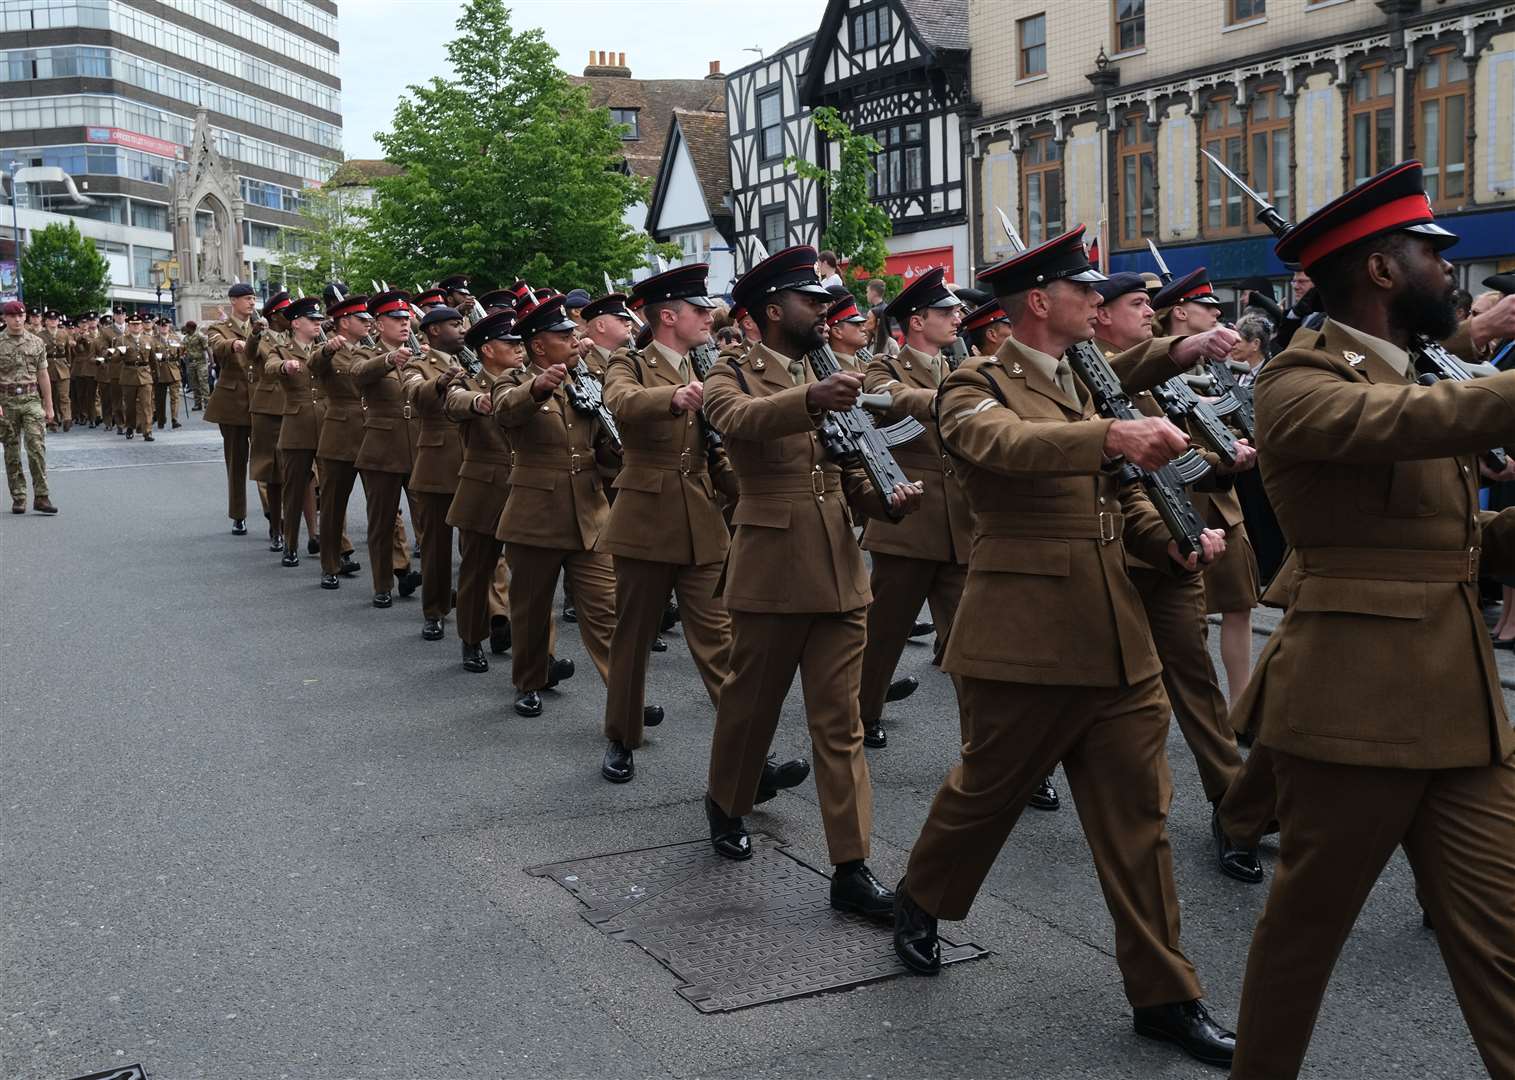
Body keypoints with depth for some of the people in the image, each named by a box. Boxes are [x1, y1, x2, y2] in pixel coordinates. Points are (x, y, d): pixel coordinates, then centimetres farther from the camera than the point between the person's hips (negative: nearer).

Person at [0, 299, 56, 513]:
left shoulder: (36, 342, 6)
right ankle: (18, 499, 12)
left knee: (37, 447, -11)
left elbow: (43, 375, 9)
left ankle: (41, 497, -9)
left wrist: (49, 406, 8)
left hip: (32, 400, 0)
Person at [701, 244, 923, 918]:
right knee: (750, 704, 11)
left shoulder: (828, 381, 16)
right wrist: (811, 400, -46)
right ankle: (725, 804, 38)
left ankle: (851, 867, 5)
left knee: (840, 724, 3)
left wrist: (888, 500, -6)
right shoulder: (732, 376, -3)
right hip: (771, 574, -5)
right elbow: (740, 419, -28)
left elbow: (849, 478, 16)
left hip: (840, 575, 5)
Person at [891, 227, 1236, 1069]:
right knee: (989, 791, 10)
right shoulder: (978, 387, -6)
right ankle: (921, 901, 38)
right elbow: (1005, 443, -30)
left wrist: (1180, 544, -1)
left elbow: (1122, 496, 19)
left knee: (1138, 815, 8)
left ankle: (1163, 993, 17)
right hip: (1026, 637, -6)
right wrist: (1110, 435, -47)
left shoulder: (1090, 385, 17)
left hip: (1119, 638, 6)